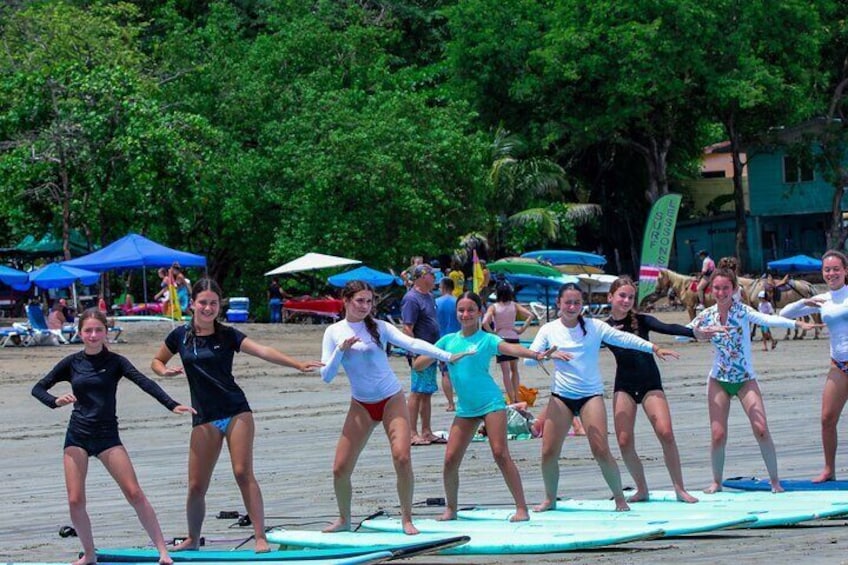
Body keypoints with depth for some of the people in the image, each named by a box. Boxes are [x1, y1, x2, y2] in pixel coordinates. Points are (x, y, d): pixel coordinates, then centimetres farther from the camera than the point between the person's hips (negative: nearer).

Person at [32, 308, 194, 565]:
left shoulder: (114, 362, 0)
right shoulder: (72, 363, 4)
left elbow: (144, 383, -13)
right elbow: (38, 388, 6)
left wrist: (172, 405, -27)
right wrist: (56, 401, -17)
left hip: (107, 435, -2)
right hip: (77, 435, 2)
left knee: (134, 493, -10)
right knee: (75, 501, -5)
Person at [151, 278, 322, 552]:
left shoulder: (227, 335, -1)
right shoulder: (181, 336, 5)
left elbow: (262, 350, -14)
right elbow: (157, 361, 21)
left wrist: (297, 364, -28)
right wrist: (165, 371, -4)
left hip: (236, 412, -2)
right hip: (204, 419, 2)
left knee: (243, 473, -13)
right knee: (196, 486, 0)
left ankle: (261, 538, -12)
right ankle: (192, 540, 21)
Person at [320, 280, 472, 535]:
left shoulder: (379, 327, -3)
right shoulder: (334, 332, 0)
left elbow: (411, 343, -12)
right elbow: (326, 376, -3)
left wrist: (446, 356, -21)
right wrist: (341, 350, -18)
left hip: (392, 400, -1)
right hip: (361, 405, 1)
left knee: (402, 458, -19)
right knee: (340, 468, -3)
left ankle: (406, 518, -3)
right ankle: (344, 519, 21)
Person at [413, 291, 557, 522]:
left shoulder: (486, 339, -4)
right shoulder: (448, 340, 10)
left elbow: (508, 347, -24)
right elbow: (418, 365, 11)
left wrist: (535, 354, -43)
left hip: (491, 403, -5)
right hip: (465, 408, 5)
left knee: (500, 453, -13)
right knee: (451, 459, 0)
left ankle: (522, 508, -10)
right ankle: (451, 509, 19)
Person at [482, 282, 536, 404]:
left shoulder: (493, 307, -9)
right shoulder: (514, 305, 0)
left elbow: (485, 322, -23)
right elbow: (531, 315, -7)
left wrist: (492, 332, -10)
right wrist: (522, 329, -2)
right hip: (514, 338, 3)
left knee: (506, 371, 0)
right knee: (514, 369, 19)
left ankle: (512, 400, -5)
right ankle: (516, 397, 18)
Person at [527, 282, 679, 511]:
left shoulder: (594, 326, 1)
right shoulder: (549, 330, 4)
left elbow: (623, 338, -4)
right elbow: (529, 357, -2)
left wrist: (654, 348, -12)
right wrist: (550, 355, -22)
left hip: (591, 395, -2)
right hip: (561, 395, 2)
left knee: (601, 451, -11)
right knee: (549, 451, -2)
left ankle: (619, 498, 4)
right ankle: (550, 499, 18)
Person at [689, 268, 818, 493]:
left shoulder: (742, 311, -11)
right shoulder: (707, 315, -1)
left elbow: (767, 319, -27)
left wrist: (795, 323, -44)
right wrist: (698, 332, -19)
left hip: (746, 380, -2)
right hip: (718, 380, 2)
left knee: (761, 430, -11)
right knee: (718, 435, -2)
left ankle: (774, 480, 2)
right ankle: (716, 482, 18)